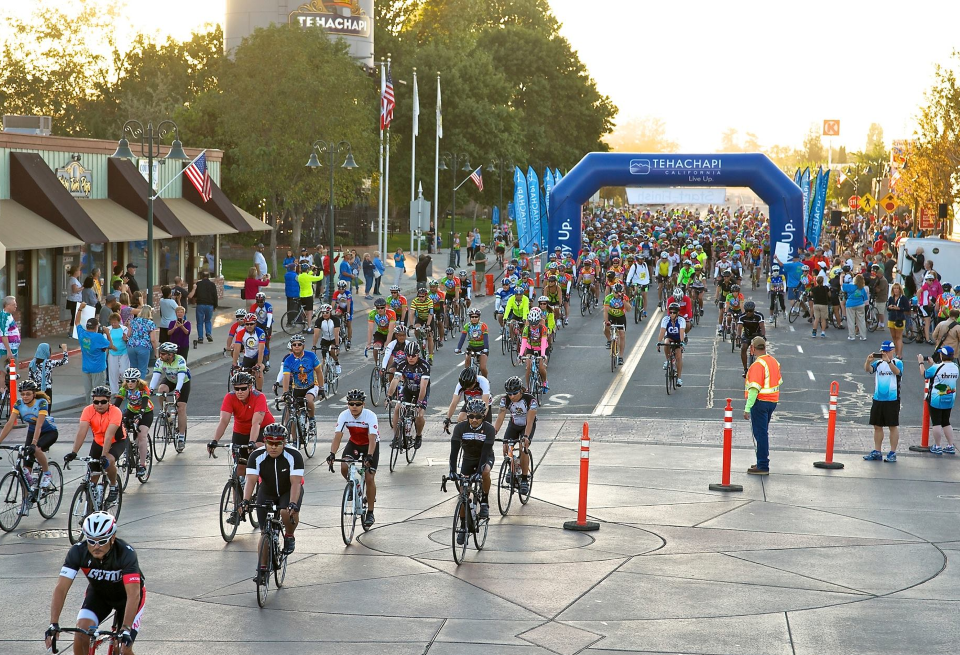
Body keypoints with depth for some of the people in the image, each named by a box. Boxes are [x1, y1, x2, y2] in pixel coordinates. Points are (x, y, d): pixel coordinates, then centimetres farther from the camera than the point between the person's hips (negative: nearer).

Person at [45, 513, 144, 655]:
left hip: (125, 596, -2)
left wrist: (126, 629, -52)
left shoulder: (126, 553, -35)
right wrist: (53, 624, -42)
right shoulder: (78, 551, -28)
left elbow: (133, 595, -42)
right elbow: (61, 588, -31)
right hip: (98, 593, 2)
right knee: (81, 631, -23)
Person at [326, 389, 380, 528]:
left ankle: (370, 513, 0)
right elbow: (338, 436, -27)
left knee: (369, 477, -12)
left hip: (370, 445, -3)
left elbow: (372, 439, -38)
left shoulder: (370, 416, -29)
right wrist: (332, 454, -42)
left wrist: (369, 457, -53)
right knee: (344, 468, -23)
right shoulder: (344, 416, -21)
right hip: (354, 443, 3)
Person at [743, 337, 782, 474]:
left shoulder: (758, 365, -19)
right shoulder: (774, 361, 9)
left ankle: (763, 466, -3)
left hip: (760, 401, -9)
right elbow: (779, 381, 18)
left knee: (760, 434, -4)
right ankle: (762, 462, 26)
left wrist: (747, 408, -23)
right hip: (772, 400, 9)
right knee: (763, 433, 19)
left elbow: (755, 388, -24)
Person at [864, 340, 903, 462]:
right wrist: (868, 361, -30)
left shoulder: (897, 362, -3)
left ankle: (892, 453, 6)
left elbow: (897, 371, -23)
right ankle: (877, 452, 18)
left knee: (893, 426, 1)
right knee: (877, 426, 10)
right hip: (878, 399, 4)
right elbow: (868, 369, -9)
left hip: (892, 400, -4)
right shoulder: (878, 363, 7)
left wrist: (888, 361, -38)